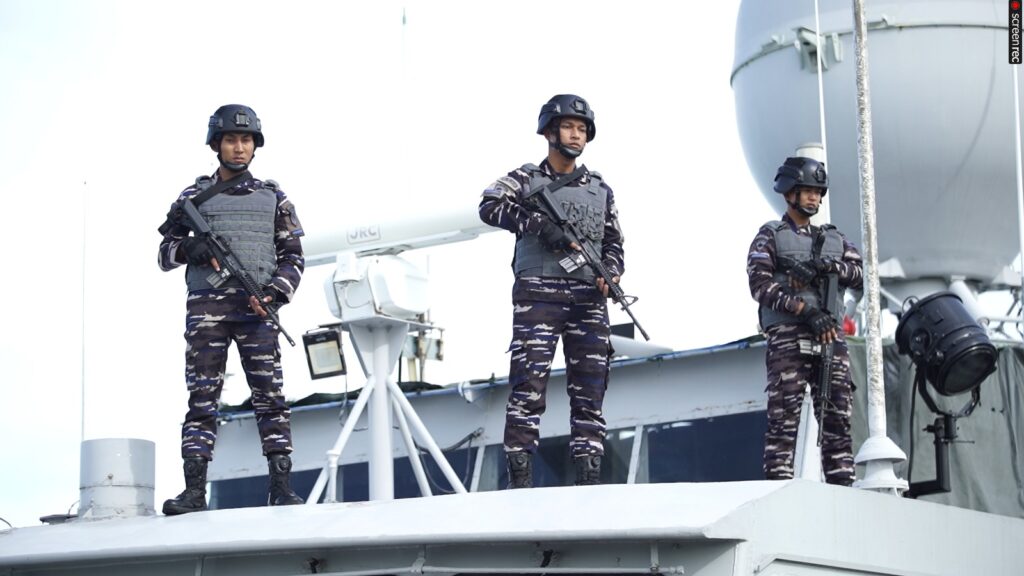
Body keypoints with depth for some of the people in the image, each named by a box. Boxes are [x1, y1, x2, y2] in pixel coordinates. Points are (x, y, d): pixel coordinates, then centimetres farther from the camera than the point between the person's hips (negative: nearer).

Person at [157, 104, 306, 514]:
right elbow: (165, 253, 14)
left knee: (270, 395, -6)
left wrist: (276, 291, -6)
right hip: (206, 306, 0)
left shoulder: (273, 197, 15)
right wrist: (188, 248, -9)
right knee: (202, 397, -5)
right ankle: (194, 490, -8)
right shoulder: (194, 197, 14)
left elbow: (292, 256, 12)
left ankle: (281, 487, -6)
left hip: (256, 307, 0)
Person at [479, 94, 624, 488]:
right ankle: (519, 478, -12)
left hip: (588, 298, 4)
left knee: (590, 389, 1)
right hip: (538, 295, -4)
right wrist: (540, 224, -20)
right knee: (528, 386, -11)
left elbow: (613, 242, 18)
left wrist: (610, 273, -4)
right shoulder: (526, 180, 7)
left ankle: (588, 476, 2)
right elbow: (490, 207, -10)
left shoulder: (600, 189, 20)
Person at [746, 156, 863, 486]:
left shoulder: (834, 240, 22)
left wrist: (828, 266, -10)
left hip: (830, 337, 4)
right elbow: (760, 284, -5)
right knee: (784, 418, -8)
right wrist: (805, 311, -16)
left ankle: (842, 487, 0)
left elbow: (862, 274, 9)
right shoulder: (770, 236, 9)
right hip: (787, 337, -4)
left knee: (837, 416, 0)